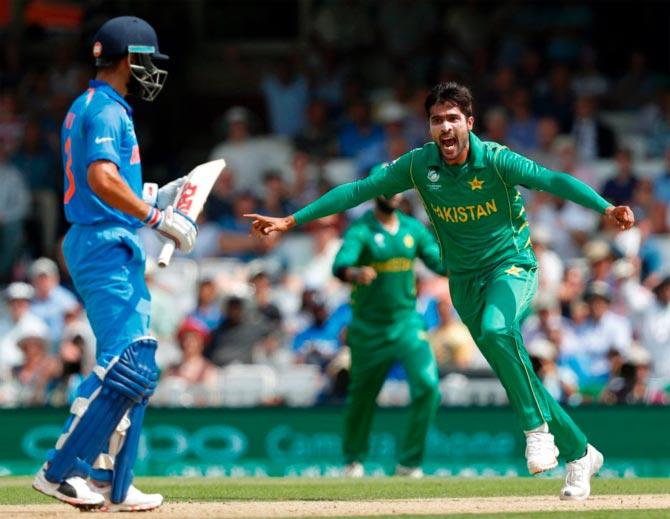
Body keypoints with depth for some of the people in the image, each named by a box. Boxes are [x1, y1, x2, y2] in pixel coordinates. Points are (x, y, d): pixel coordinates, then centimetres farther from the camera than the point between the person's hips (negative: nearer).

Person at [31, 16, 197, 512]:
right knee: (126, 363, -15)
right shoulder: (108, 110, -12)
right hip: (106, 245, -11)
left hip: (114, 248, 11)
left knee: (135, 366, 11)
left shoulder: (85, 108, 19)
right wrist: (158, 218, -24)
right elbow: (103, 179, -26)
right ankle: (61, 470, -14)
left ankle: (113, 486, 11)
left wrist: (156, 197, 22)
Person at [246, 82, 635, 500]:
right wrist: (292, 220, -7)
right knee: (514, 373, 5)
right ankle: (579, 452, 20)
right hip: (465, 279, 4)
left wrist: (605, 208, -46)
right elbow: (358, 190, -4)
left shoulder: (496, 160, -18)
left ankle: (538, 429, -22)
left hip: (512, 265, -4)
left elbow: (552, 180, -30)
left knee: (496, 329, -35)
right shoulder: (419, 165, -7)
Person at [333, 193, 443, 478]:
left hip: (407, 323, 3)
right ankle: (354, 459, 33)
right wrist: (355, 273, -51)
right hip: (369, 328, -3)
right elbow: (341, 264, -28)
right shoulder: (360, 230, -11)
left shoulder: (413, 228, 5)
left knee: (427, 385, -15)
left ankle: (409, 463, -5)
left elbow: (440, 262, 7)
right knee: (361, 395, 9)